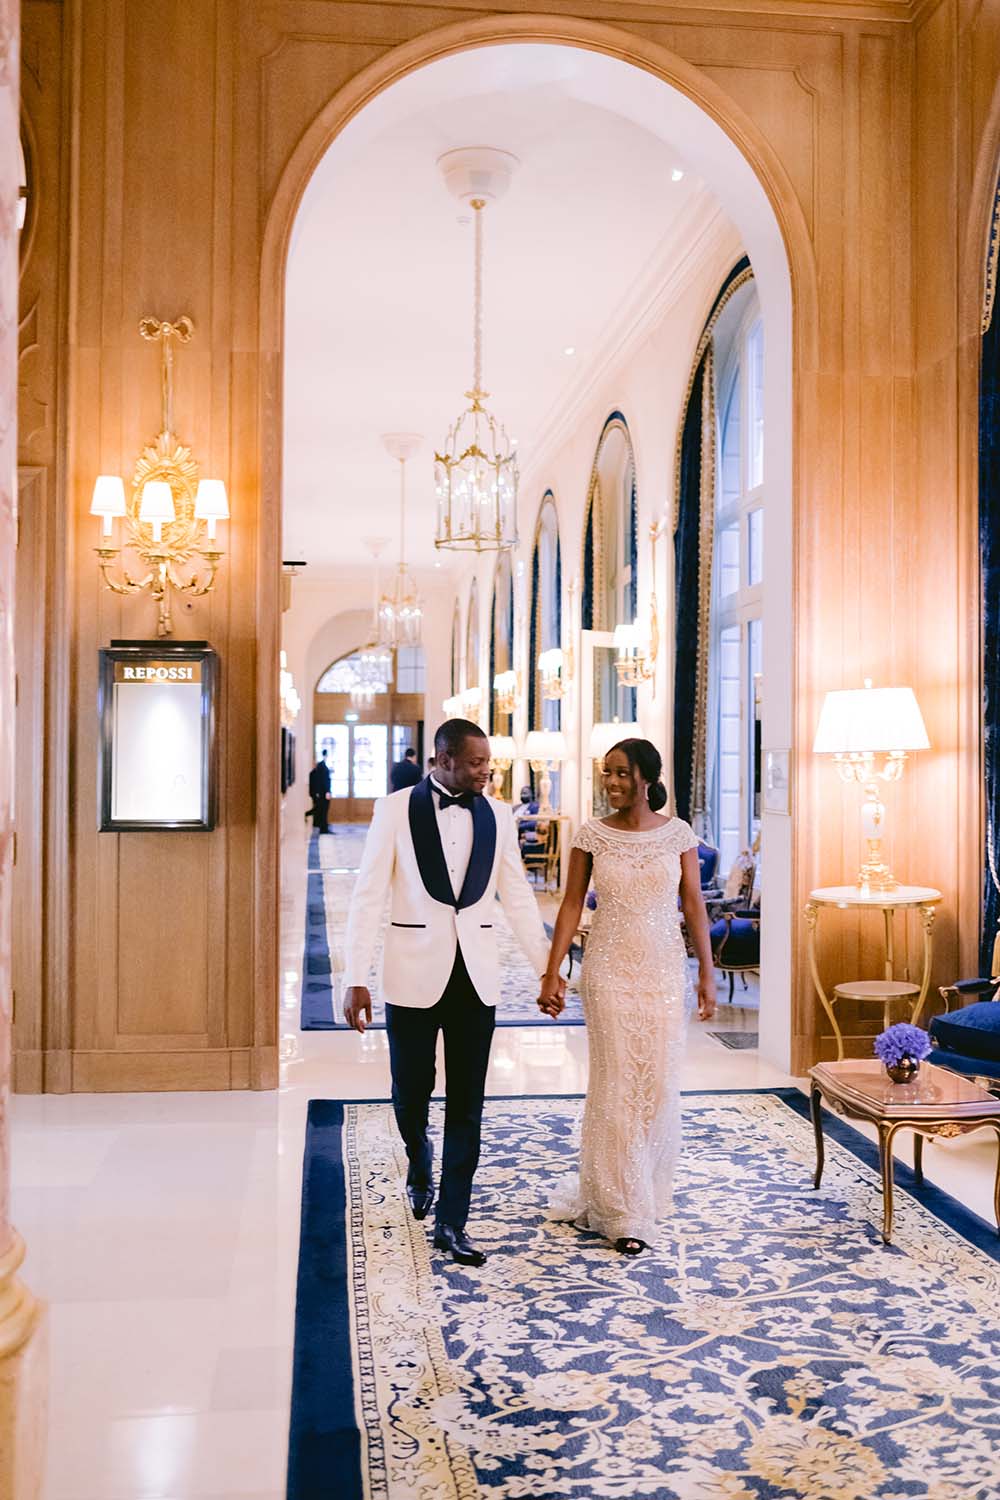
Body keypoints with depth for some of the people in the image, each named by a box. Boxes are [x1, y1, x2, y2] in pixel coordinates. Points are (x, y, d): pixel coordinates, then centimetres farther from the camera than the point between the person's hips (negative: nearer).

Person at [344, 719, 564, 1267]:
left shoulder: (496, 815, 3)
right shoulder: (395, 810, -5)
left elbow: (517, 897, 9)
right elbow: (368, 896, -6)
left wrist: (548, 968, 8)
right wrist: (355, 980, -10)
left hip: (475, 975, 2)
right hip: (414, 973, -2)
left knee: (466, 1104, 4)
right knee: (411, 1091, 11)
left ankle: (451, 1222, 15)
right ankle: (420, 1163, 44)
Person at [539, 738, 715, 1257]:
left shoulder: (678, 834, -1)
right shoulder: (592, 835, -2)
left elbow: (694, 905, 2)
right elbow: (571, 904, 0)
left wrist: (706, 972, 0)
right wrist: (552, 972, -3)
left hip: (664, 969, 1)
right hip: (609, 969, -1)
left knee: (659, 1082, 5)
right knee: (615, 1084, 1)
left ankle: (646, 1191, 28)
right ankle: (623, 1212, 10)